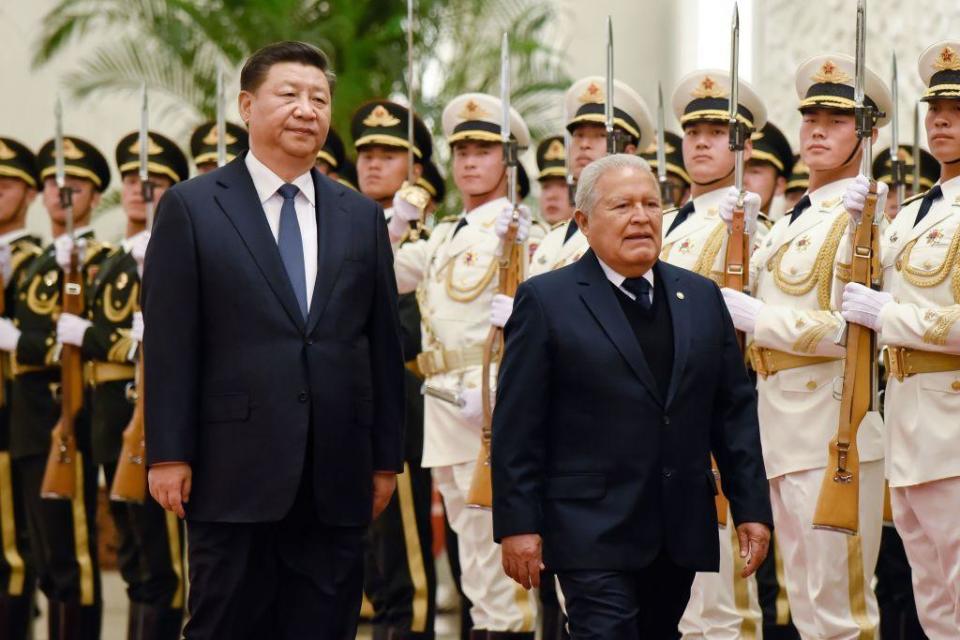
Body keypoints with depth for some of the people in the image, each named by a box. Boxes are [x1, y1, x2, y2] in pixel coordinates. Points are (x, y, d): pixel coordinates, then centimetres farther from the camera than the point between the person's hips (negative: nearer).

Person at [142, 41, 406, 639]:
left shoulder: (362, 217, 13)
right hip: (236, 471, -3)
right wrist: (169, 454, -8)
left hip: (337, 477, 3)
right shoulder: (192, 207, 2)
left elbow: (384, 344, 13)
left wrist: (387, 457, 9)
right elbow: (170, 342, -2)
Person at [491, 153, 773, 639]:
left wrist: (751, 507, 6)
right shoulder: (546, 301, -3)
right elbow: (517, 426, -5)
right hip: (593, 536, -5)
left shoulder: (701, 297, 11)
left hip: (682, 534, 5)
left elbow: (735, 410, 12)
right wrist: (517, 524, -10)